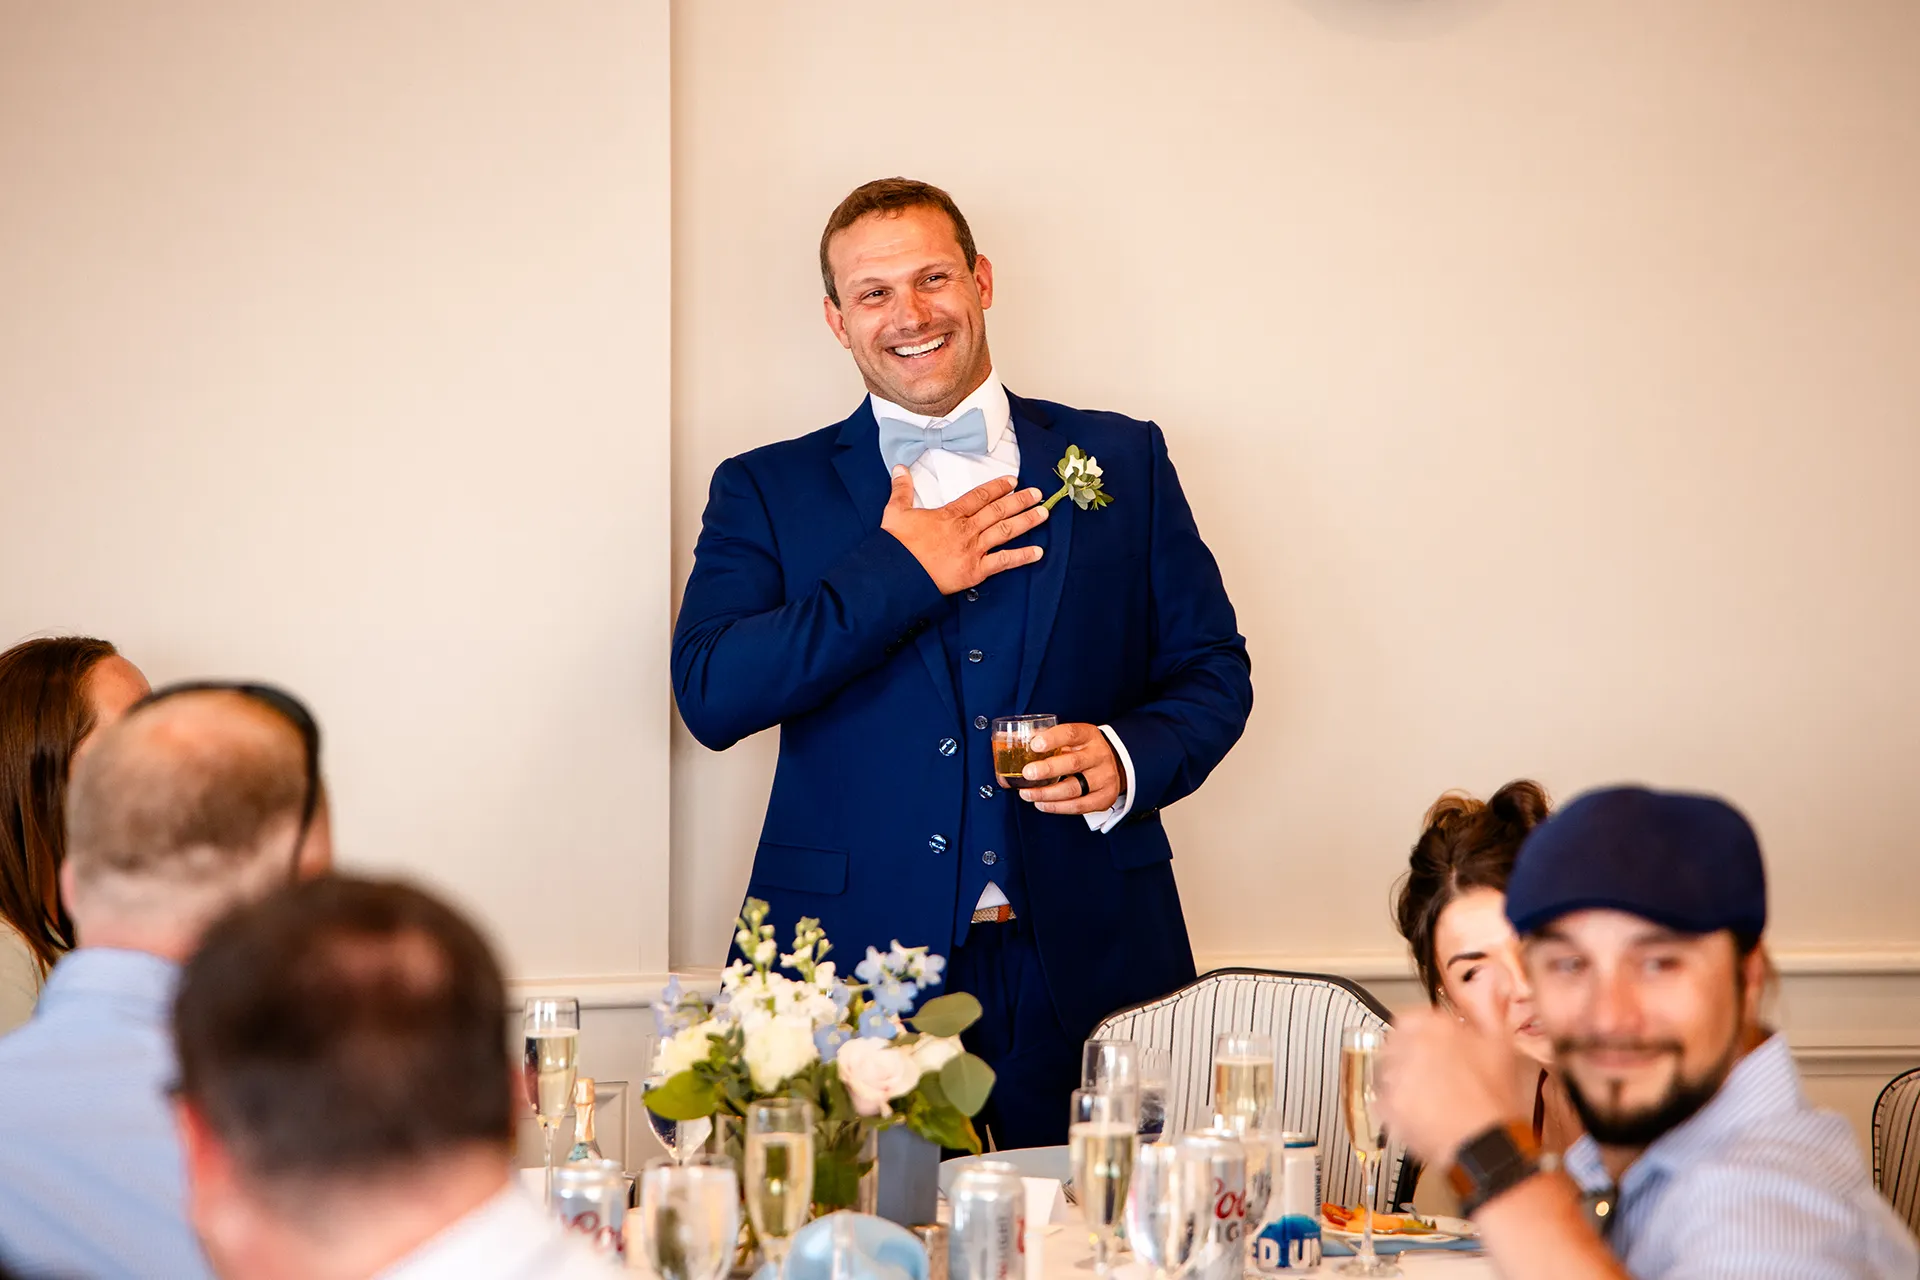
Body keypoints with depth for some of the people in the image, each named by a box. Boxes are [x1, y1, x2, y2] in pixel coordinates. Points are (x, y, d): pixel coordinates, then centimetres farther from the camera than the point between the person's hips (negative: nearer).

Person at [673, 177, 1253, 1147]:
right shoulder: (769, 492, 9)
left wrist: (1129, 757, -7)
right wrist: (898, 576, -8)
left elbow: (1213, 670, 14)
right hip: (858, 970, -1)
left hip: (1084, 963, 1)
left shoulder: (1121, 460, 12)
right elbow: (711, 696, -5)